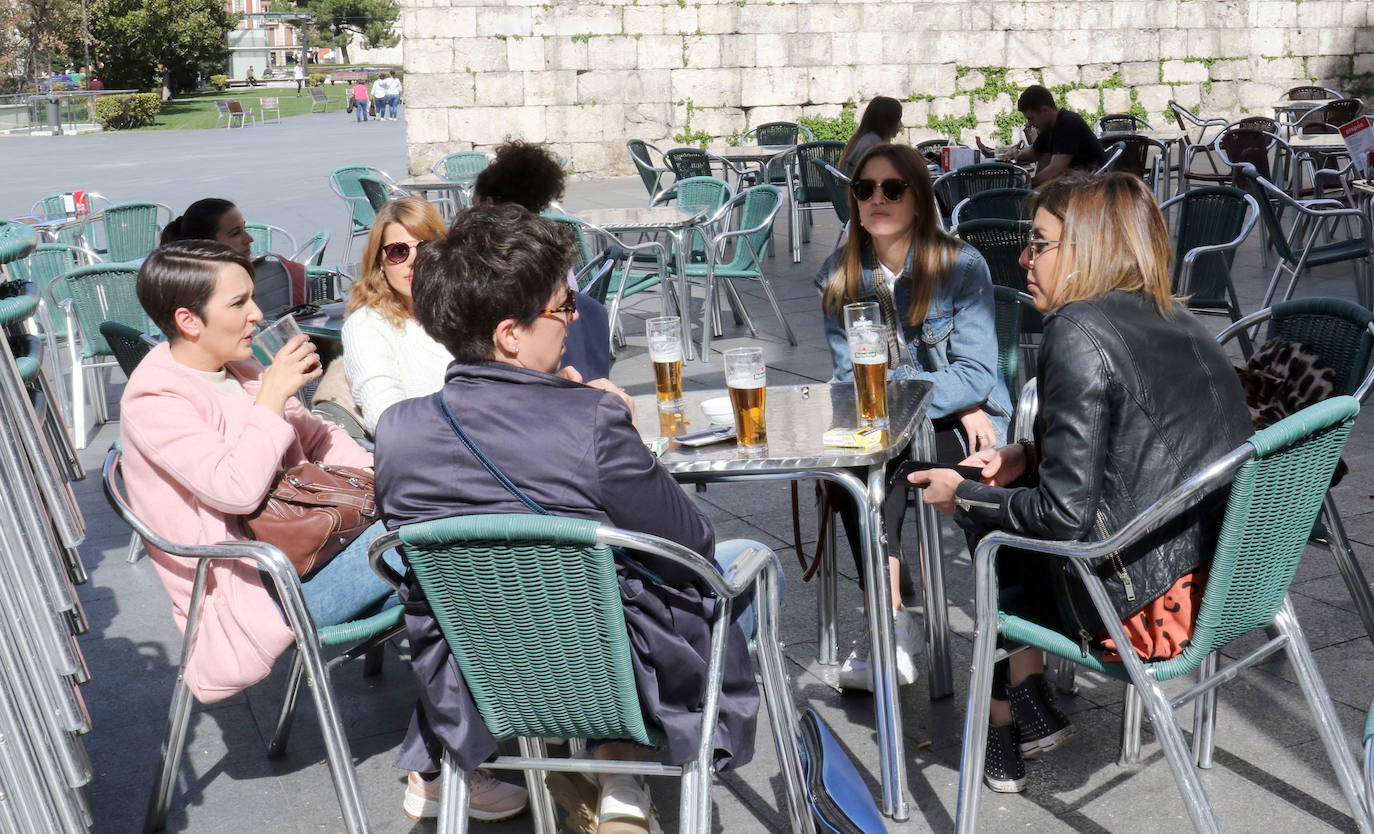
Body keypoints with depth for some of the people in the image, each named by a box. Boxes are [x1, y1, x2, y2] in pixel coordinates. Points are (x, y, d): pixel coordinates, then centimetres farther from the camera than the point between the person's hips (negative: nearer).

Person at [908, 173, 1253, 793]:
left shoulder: (1079, 331, -17)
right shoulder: (1175, 321, 9)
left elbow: (1065, 515, -18)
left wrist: (963, 497, -4)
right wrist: (1026, 457, 11)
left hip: (1148, 609, -8)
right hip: (1227, 581, 8)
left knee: (993, 533, 14)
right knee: (1012, 500, 20)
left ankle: (1015, 717, 31)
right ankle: (1026, 702, 25)